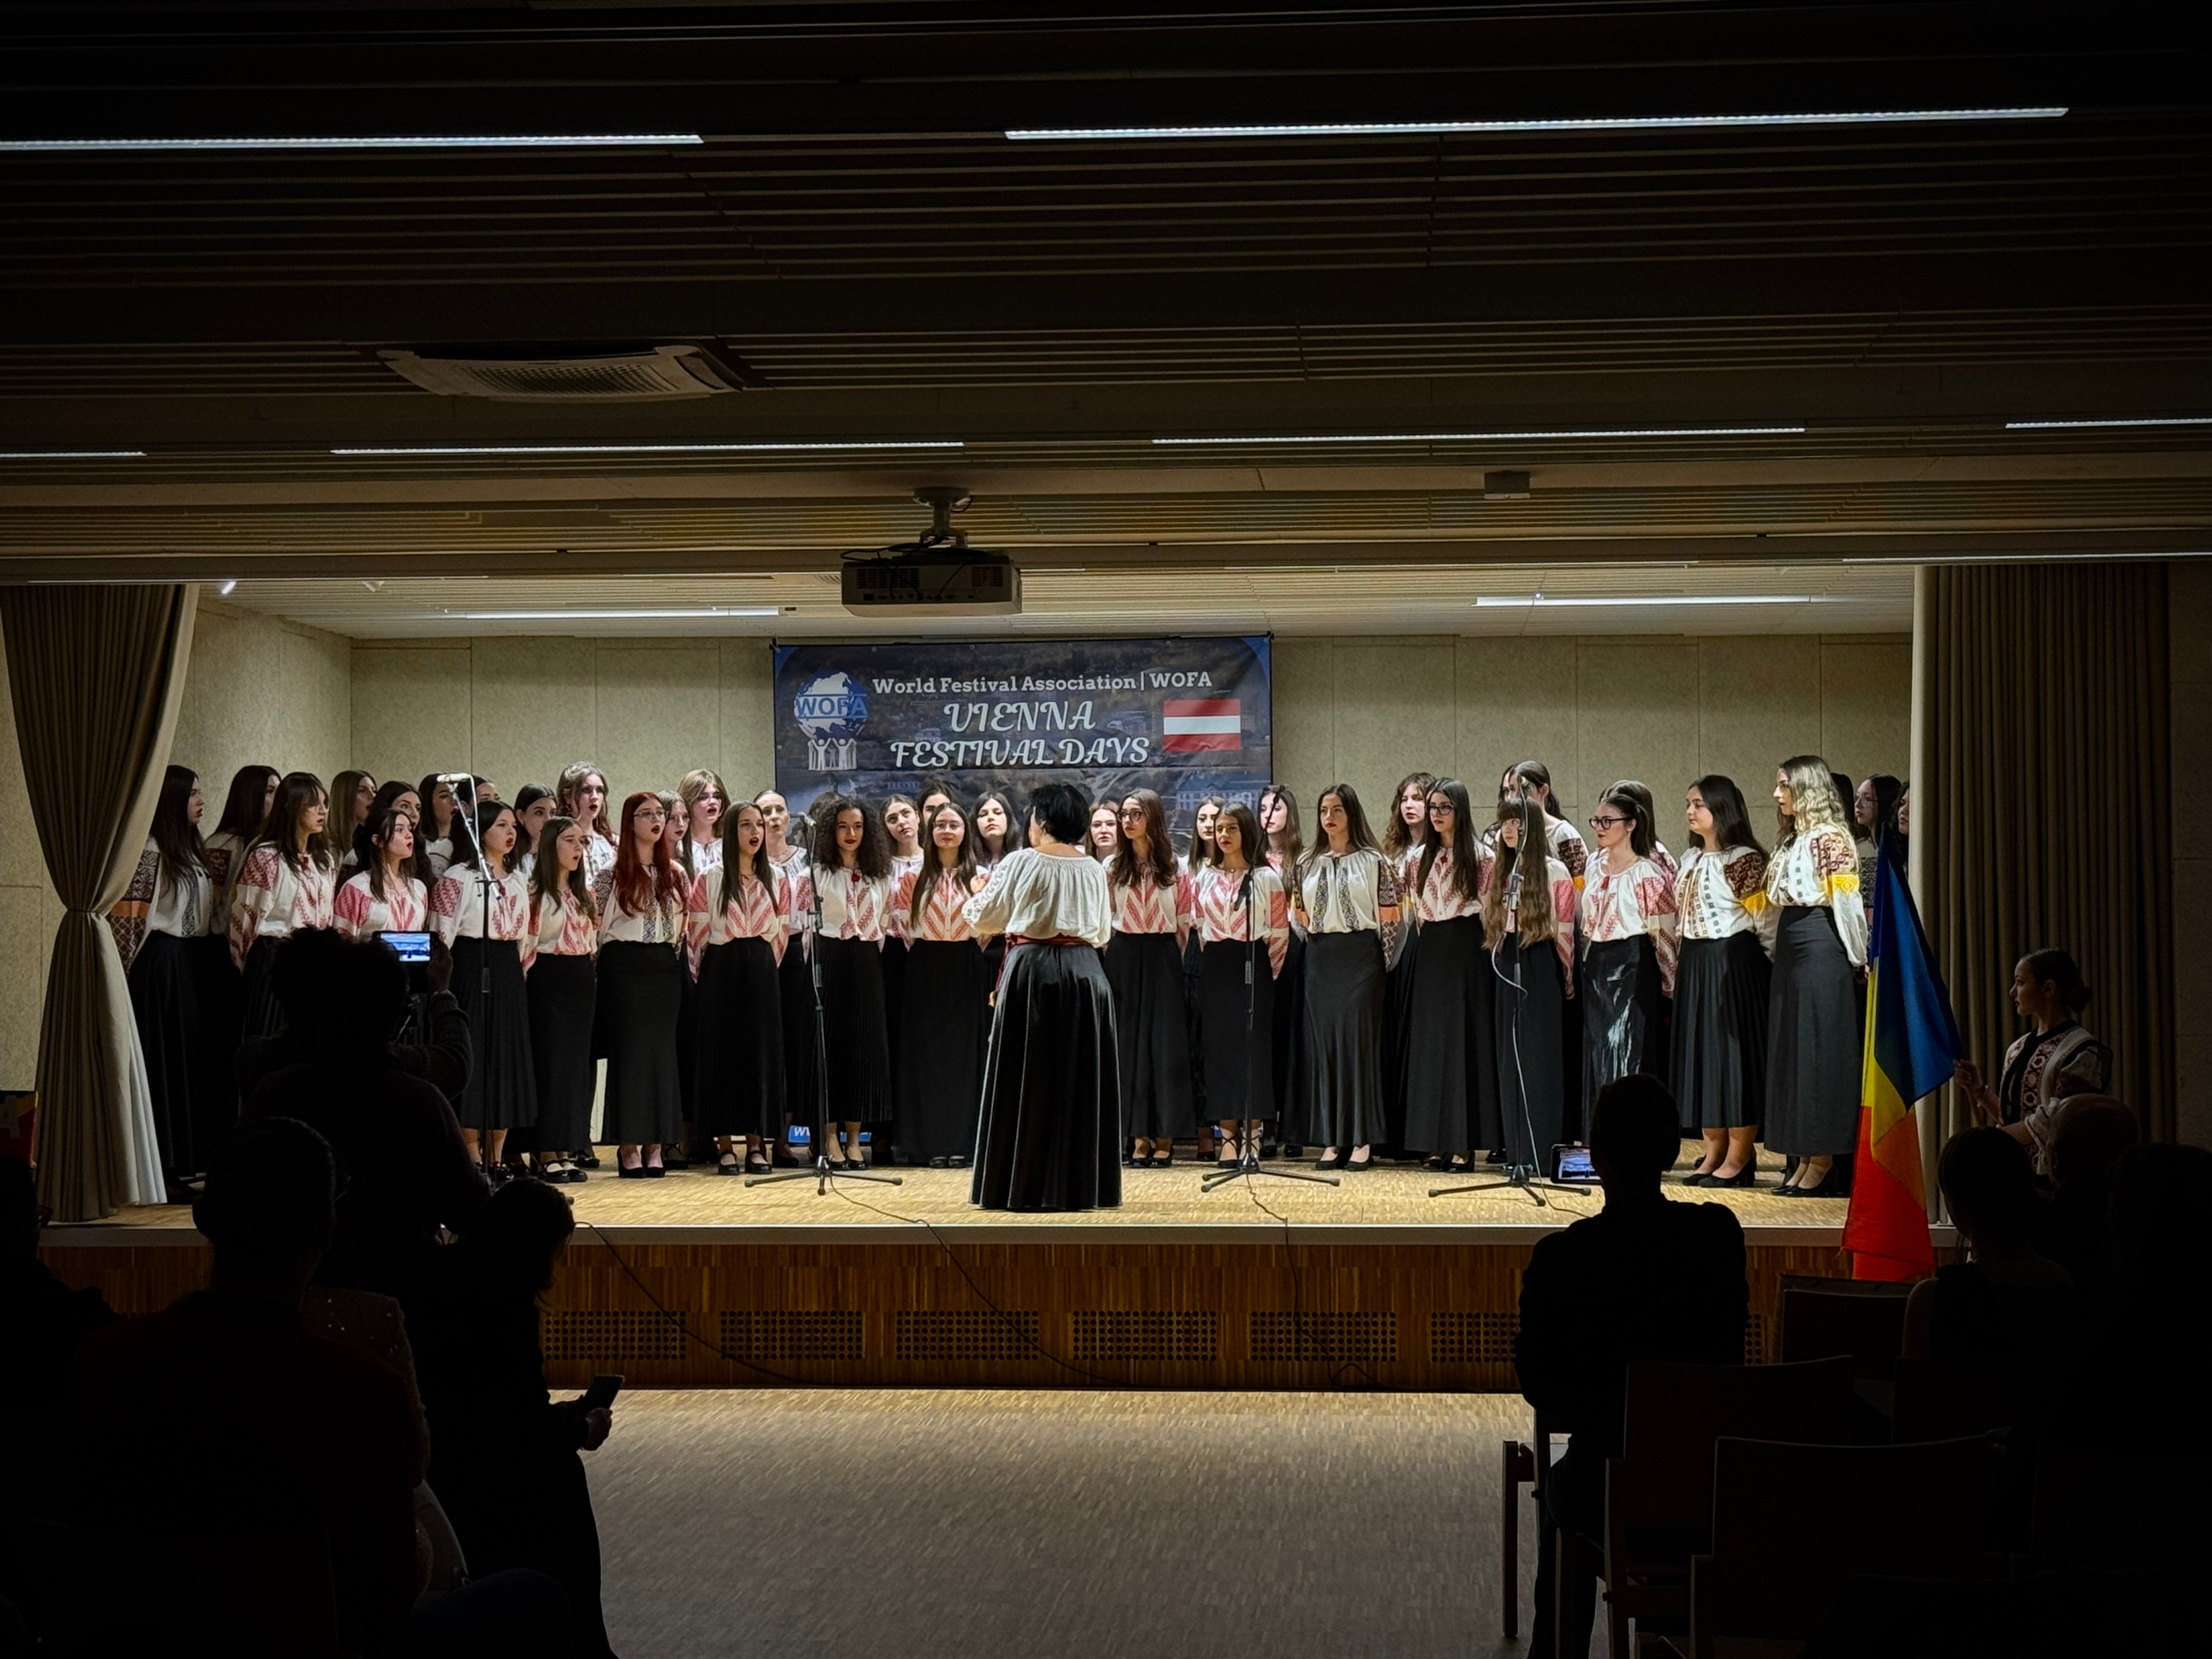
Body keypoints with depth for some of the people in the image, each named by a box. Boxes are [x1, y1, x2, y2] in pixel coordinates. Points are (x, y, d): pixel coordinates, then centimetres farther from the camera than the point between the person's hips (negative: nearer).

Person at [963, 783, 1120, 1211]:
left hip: (1031, 970, -3)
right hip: (1084, 972, 3)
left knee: (1026, 1079, 3)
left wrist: (978, 895, 24)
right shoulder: (1093, 869, 5)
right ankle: (1080, 1185, 10)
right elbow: (1103, 933, 13)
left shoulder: (1020, 863, -6)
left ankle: (1022, 1186, 4)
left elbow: (982, 917, 3)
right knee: (1080, 1078, 8)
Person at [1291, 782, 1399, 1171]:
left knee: (1359, 1039, -5)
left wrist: (1383, 964, -5)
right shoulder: (1309, 864, 13)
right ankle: (1331, 1141, 6)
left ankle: (1362, 1140, -1)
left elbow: (1388, 917, -1)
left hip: (1360, 954, -4)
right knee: (1323, 1043, 2)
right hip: (1320, 958, 4)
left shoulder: (1373, 861, 1)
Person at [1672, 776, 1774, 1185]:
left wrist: (1777, 966, -10)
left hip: (1733, 962, -8)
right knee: (1699, 1052, 9)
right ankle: (1713, 1152, 16)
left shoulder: (1743, 859, -11)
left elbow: (1764, 919, -11)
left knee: (1733, 1049, -4)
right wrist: (1680, 970, 16)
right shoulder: (1690, 860, 13)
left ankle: (1739, 1157, 2)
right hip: (1694, 963, 8)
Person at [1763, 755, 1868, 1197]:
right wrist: (1776, 952, 15)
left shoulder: (1830, 837, -11)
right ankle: (1805, 1159, 13)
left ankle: (1824, 1163, -1)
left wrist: (1859, 960, -11)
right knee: (1793, 1048, 8)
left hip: (1821, 950, -9)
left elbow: (1845, 900, -12)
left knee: (1821, 1049, -6)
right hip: (1790, 952, 9)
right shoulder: (1791, 840, 16)